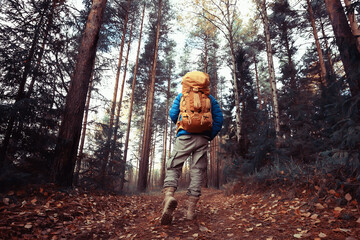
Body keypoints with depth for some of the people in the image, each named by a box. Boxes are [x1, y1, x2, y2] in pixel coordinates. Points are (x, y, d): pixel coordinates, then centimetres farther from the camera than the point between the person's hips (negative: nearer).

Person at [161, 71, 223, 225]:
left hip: (185, 136, -1)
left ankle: (169, 195, -27)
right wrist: (210, 136, 11)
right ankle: (191, 210, 2)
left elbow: (173, 114, 6)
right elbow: (219, 118, 7)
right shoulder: (210, 98, 17)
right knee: (197, 172, 3)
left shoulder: (182, 95, 15)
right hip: (203, 139, 2)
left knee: (173, 167, 1)